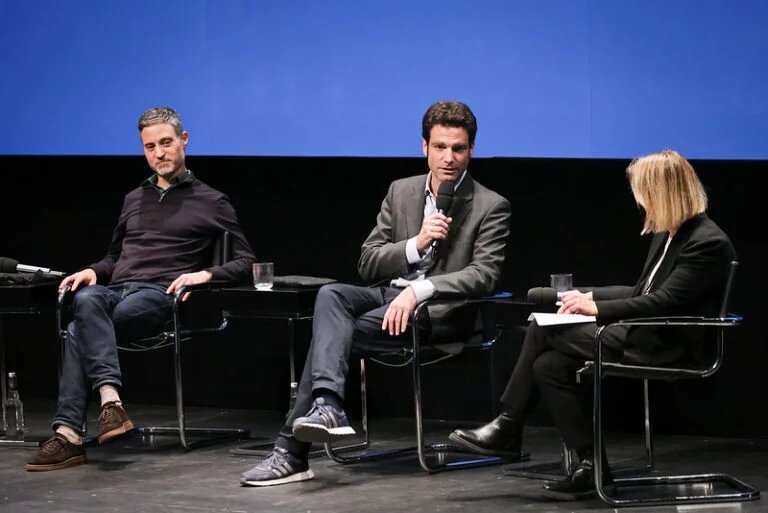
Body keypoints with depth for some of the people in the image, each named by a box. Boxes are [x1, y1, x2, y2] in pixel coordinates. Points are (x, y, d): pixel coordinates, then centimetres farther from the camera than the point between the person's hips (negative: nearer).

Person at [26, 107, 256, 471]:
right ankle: (111, 403, -49)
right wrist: (93, 271, 11)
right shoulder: (134, 200, 29)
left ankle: (69, 434, -41)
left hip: (158, 296, -4)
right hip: (115, 290, 4)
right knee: (86, 298, -37)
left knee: (79, 331, -33)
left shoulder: (211, 202, 14)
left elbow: (245, 263, 9)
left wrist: (205, 274, -11)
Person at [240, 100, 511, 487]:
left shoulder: (491, 207, -1)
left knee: (329, 331, -23)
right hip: (387, 294, 5)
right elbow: (367, 263, 9)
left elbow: (483, 274, -13)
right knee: (331, 295, -29)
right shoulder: (401, 192, 14)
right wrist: (416, 244, -10)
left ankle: (292, 450, -22)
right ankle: (326, 405, -42)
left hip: (435, 308, -5)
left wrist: (417, 290, -25)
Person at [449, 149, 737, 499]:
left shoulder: (708, 244, -15)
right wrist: (590, 296, 9)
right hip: (640, 334, 10)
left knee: (542, 330, -15)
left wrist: (597, 308, -19)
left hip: (663, 348, -10)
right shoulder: (667, 235, 16)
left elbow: (662, 302, -21)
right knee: (549, 363, -10)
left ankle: (507, 428, -4)